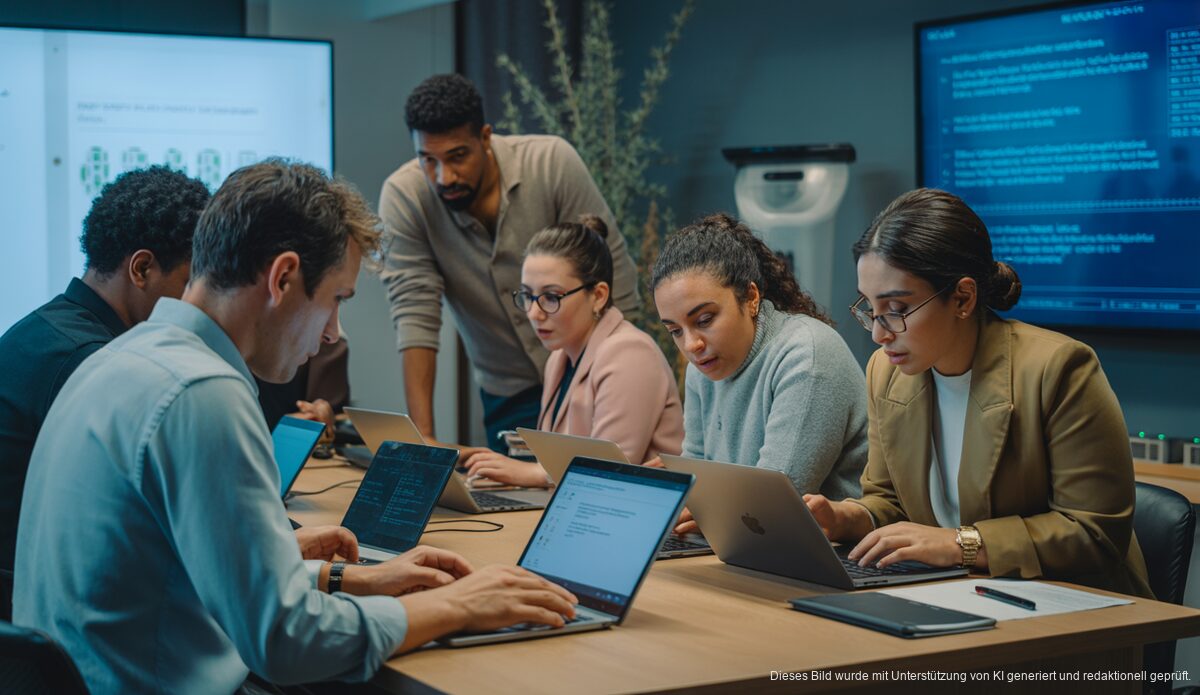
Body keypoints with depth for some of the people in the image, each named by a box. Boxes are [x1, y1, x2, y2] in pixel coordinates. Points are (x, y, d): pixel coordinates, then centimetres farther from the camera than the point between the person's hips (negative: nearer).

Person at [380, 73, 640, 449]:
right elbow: (415, 315, -20)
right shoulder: (402, 197, -16)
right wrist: (422, 436, -28)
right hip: (508, 396, 2)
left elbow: (615, 276, -13)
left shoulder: (552, 162, -18)